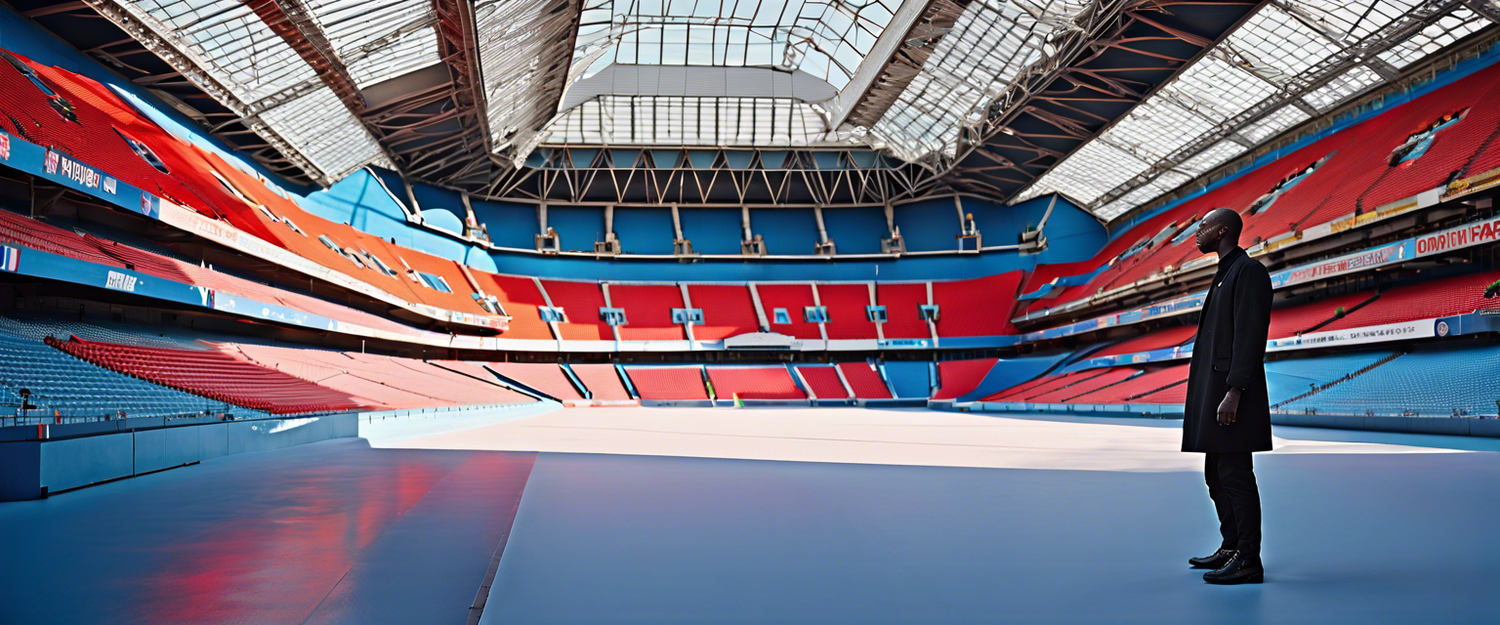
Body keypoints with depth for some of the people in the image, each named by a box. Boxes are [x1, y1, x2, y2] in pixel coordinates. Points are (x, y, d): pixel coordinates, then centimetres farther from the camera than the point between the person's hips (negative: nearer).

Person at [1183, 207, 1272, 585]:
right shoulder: (1225, 274, 21)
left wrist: (1233, 392, -23)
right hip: (1213, 390, 10)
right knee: (1216, 476, 15)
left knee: (1235, 475, -8)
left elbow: (1250, 337, -18)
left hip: (1232, 392, -10)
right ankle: (1231, 549, 24)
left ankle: (1248, 561, -2)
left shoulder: (1248, 271, -10)